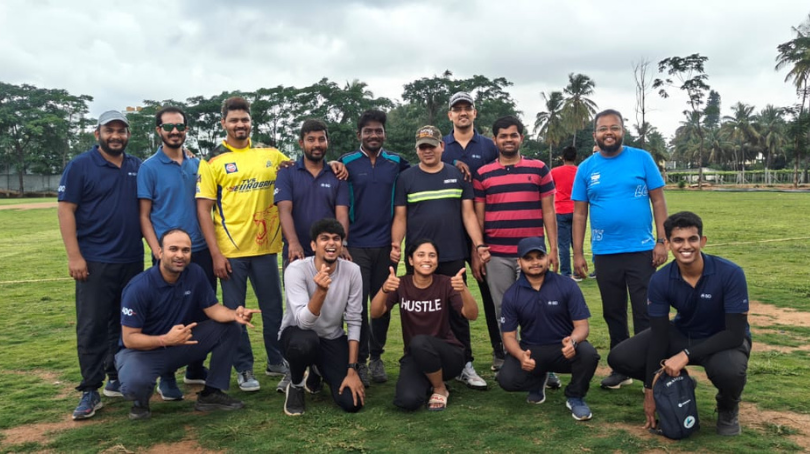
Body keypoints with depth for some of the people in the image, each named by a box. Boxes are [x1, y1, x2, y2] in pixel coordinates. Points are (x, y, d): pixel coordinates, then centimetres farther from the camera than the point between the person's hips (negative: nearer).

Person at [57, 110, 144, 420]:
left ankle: (117, 379, 25)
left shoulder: (138, 168, 10)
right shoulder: (80, 166, -2)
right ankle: (90, 391, 5)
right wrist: (74, 255, -14)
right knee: (92, 326, -2)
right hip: (95, 261, -4)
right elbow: (65, 210, -7)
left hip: (132, 260, 5)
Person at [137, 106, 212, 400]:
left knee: (203, 311, 10)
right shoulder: (149, 168, -2)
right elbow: (144, 216, -3)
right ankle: (167, 378, 16)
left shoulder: (198, 164, 10)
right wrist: (157, 252, -13)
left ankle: (196, 369, 26)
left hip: (201, 251, 4)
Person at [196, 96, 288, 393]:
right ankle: (244, 369, 21)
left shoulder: (271, 155, 8)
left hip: (266, 246, 3)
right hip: (230, 251, -2)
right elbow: (203, 209, -5)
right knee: (234, 311, 6)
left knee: (273, 307, 12)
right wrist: (216, 253, -11)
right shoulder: (213, 162, -1)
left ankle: (277, 361, 30)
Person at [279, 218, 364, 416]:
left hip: (333, 339, 3)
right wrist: (321, 290, -51)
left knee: (352, 402, -13)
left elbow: (354, 322, -9)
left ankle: (317, 373, 22)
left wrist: (352, 370, -13)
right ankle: (295, 385, -3)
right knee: (306, 343, -40)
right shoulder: (296, 269, -24)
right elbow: (304, 322, -33)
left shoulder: (352, 271, -15)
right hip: (298, 332, -3)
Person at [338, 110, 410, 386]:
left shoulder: (396, 162, 6)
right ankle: (360, 361, 9)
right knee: (358, 302, -2)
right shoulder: (347, 163, 2)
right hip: (357, 244, -2)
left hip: (386, 244, 2)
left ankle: (377, 357, 23)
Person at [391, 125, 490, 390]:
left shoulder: (457, 176, 9)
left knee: (457, 311, 5)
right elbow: (400, 217, 5)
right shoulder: (406, 178, 7)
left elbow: (468, 213, 6)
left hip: (453, 257, 1)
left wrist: (479, 244, -5)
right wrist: (395, 245, -11)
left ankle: (465, 367, 14)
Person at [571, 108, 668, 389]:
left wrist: (661, 242, -7)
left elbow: (658, 200, -1)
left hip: (641, 251, -2)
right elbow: (580, 214, 3)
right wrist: (578, 254, 0)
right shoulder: (586, 168, 3)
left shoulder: (641, 159, -1)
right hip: (605, 253, 2)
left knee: (645, 313, 3)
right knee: (613, 313, 13)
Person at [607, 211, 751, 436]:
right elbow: (659, 335, -14)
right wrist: (650, 390, -14)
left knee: (728, 370, -40)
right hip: (682, 334, 3)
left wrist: (687, 355, -35)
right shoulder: (660, 280, -19)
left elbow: (735, 333, -26)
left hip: (724, 339, -3)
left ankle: (728, 408, 0)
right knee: (619, 358, -14)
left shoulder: (730, 274, -27)